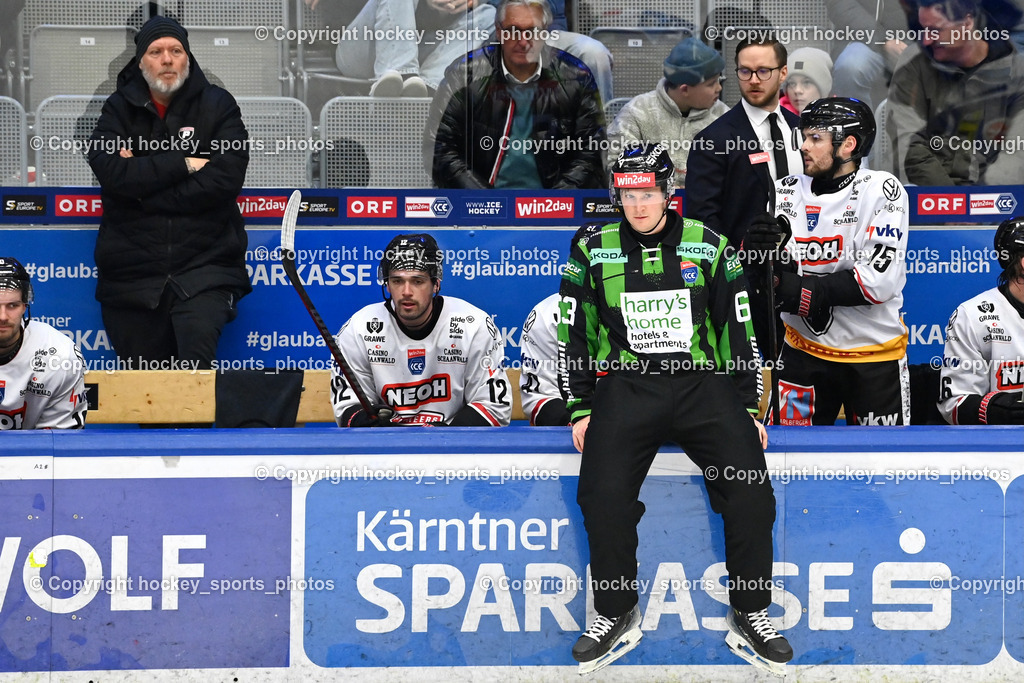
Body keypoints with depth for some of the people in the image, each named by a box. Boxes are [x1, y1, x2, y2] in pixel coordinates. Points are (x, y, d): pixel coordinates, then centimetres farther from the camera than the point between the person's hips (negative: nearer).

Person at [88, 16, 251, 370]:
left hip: (204, 265, -2)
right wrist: (184, 163, -12)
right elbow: (112, 173, -11)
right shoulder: (118, 109, 7)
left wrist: (142, 182, -12)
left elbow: (225, 178, -12)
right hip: (132, 271, 2)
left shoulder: (217, 105, 2)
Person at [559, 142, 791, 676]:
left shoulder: (708, 246, 6)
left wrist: (747, 407, 5)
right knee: (603, 492, -23)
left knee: (751, 487, -20)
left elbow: (738, 330, 9)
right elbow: (573, 335, 12)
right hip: (625, 386, 0)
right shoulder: (593, 250, 7)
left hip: (703, 381, 0)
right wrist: (580, 409, 6)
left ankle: (749, 617, -5)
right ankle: (617, 616, -3)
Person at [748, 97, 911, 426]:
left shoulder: (880, 189, -12)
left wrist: (806, 291, -21)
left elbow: (879, 281, -20)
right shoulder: (787, 192, 0)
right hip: (805, 349, 3)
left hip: (875, 355, -3)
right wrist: (757, 247, -24)